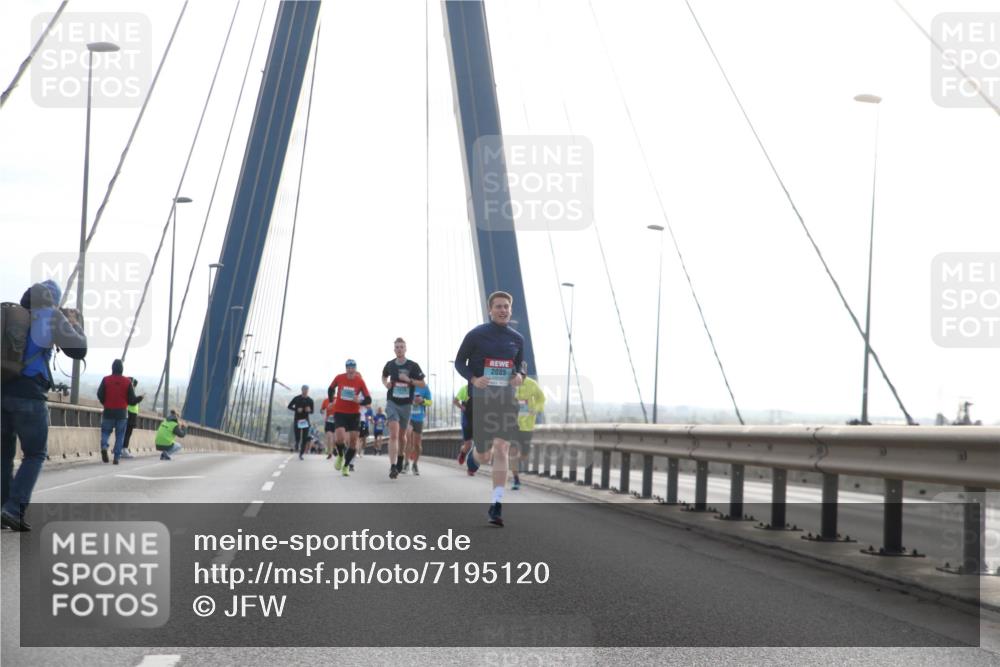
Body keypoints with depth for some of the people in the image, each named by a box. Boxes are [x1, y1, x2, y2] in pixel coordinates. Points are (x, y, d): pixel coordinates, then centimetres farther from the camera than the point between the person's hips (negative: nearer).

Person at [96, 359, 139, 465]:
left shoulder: (106, 380, -3)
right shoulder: (127, 381, -2)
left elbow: (100, 395, -7)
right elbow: (132, 399, -2)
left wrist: (106, 403, 11)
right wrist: (139, 398, 18)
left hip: (108, 412, 0)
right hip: (122, 412, 0)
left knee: (105, 431, 13)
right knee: (120, 435, 7)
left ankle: (104, 447, -16)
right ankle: (117, 457, 2)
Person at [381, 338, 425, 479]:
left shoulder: (413, 365, -3)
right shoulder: (390, 364, 3)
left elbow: (422, 384, 0)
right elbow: (384, 377, 23)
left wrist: (409, 380, -16)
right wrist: (386, 383, 1)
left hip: (406, 404, 1)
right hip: (392, 402, -1)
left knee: (401, 435, 16)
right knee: (393, 434, -15)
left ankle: (400, 458, 42)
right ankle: (393, 467, -24)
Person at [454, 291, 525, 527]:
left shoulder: (517, 339, 10)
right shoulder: (476, 334, -2)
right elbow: (459, 361, 3)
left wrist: (520, 376, -3)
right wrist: (473, 379, -15)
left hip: (505, 400, 2)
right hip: (478, 398, -2)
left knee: (501, 450, -8)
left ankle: (497, 505, -9)